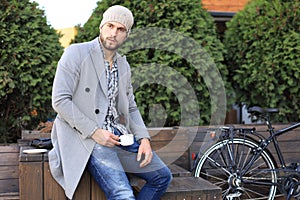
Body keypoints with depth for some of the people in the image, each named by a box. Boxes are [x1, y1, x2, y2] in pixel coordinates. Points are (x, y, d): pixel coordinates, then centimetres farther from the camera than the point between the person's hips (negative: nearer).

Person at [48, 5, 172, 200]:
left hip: (118, 135, 7)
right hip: (86, 136, -7)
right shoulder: (76, 53, -5)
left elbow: (131, 107, 19)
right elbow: (60, 100, -11)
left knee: (163, 176, 1)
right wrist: (94, 131, -16)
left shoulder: (124, 65, 15)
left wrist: (144, 138, 2)